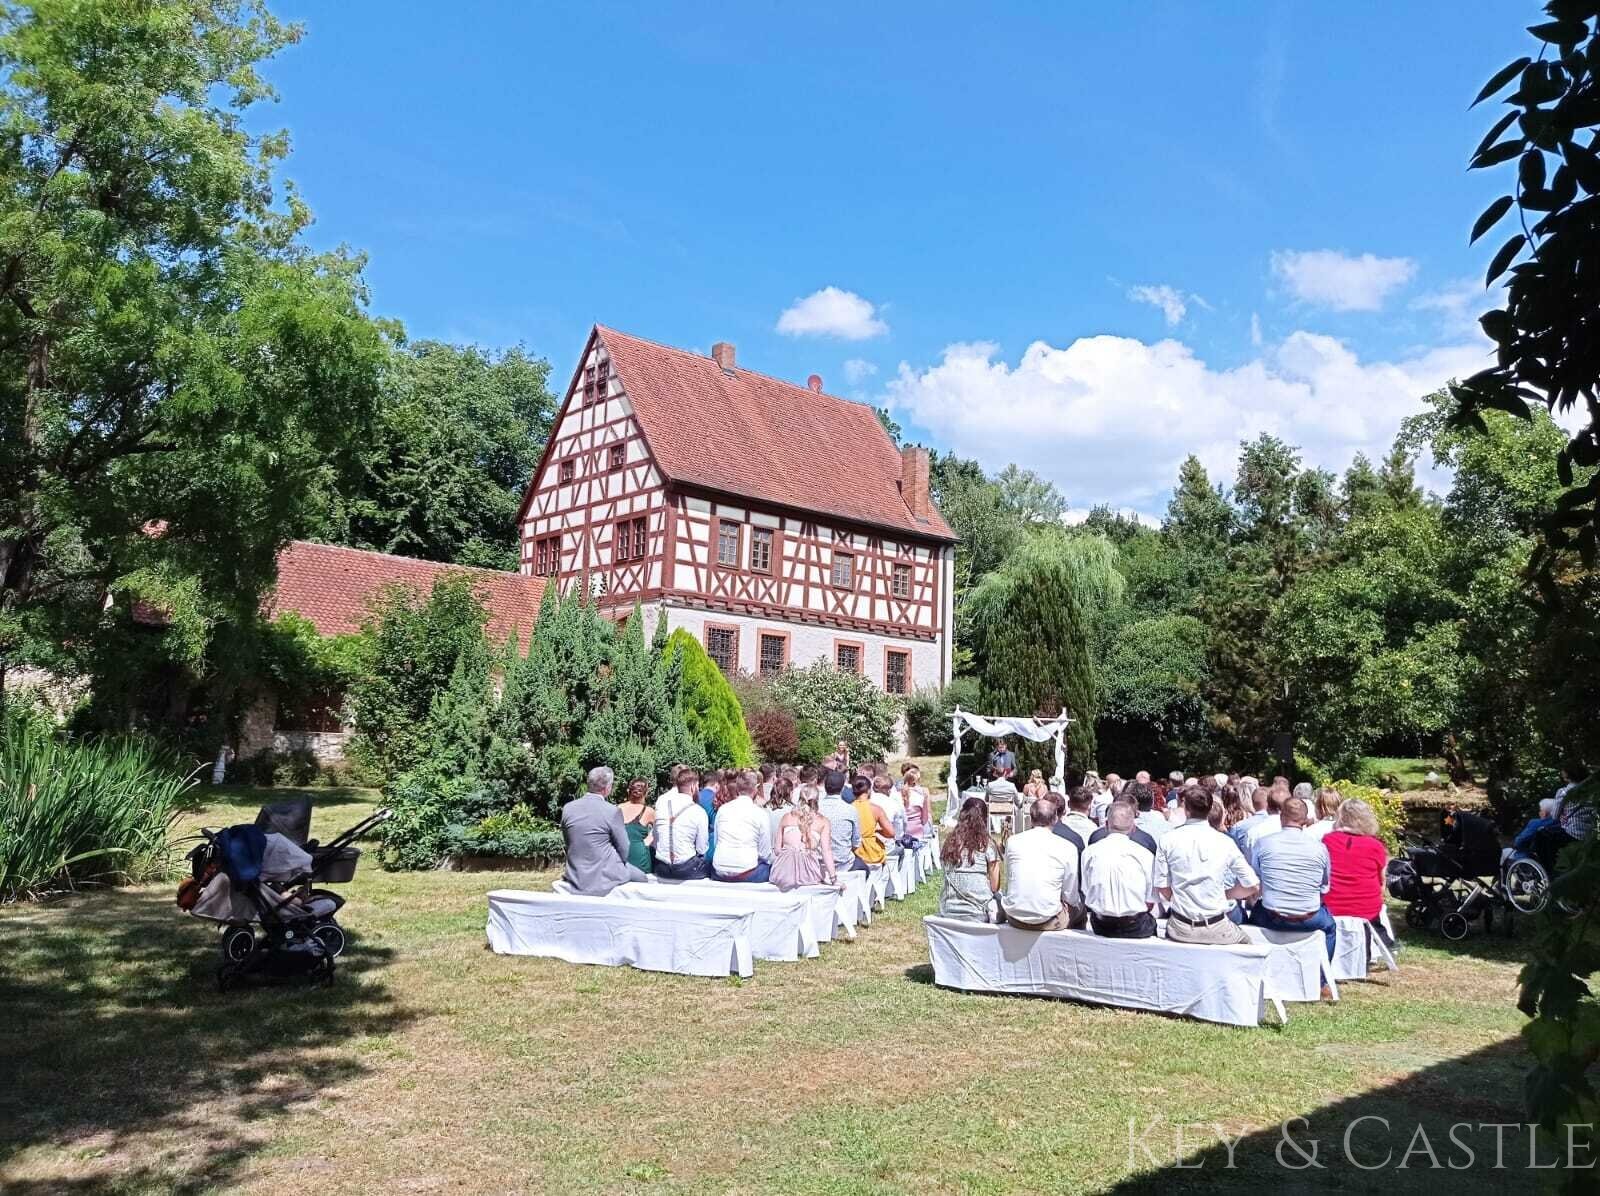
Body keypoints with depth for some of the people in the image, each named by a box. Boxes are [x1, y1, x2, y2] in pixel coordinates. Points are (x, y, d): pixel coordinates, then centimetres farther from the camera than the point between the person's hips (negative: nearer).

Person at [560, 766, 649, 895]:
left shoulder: (567, 808, -1)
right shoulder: (613, 811, -15)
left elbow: (567, 843, 11)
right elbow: (623, 851, -7)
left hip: (575, 879, 6)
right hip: (604, 878, -5)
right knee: (643, 878, 17)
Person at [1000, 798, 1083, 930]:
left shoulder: (1012, 841, 1)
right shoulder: (1068, 848, -6)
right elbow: (1071, 898, -1)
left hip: (1014, 919, 1)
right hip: (1047, 922, -1)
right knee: (1079, 907, 26)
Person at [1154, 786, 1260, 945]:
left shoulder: (1168, 841, -7)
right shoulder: (1225, 842, -7)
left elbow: (1161, 887, -2)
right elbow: (1253, 887, -2)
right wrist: (1225, 895, 10)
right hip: (1217, 931, -1)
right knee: (1245, 941, 30)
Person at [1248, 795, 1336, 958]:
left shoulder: (1264, 843, -8)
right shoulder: (1319, 848, -8)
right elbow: (1325, 888, 5)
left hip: (1272, 920, 0)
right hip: (1309, 921, 0)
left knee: (1255, 909, 34)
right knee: (1330, 924, 33)